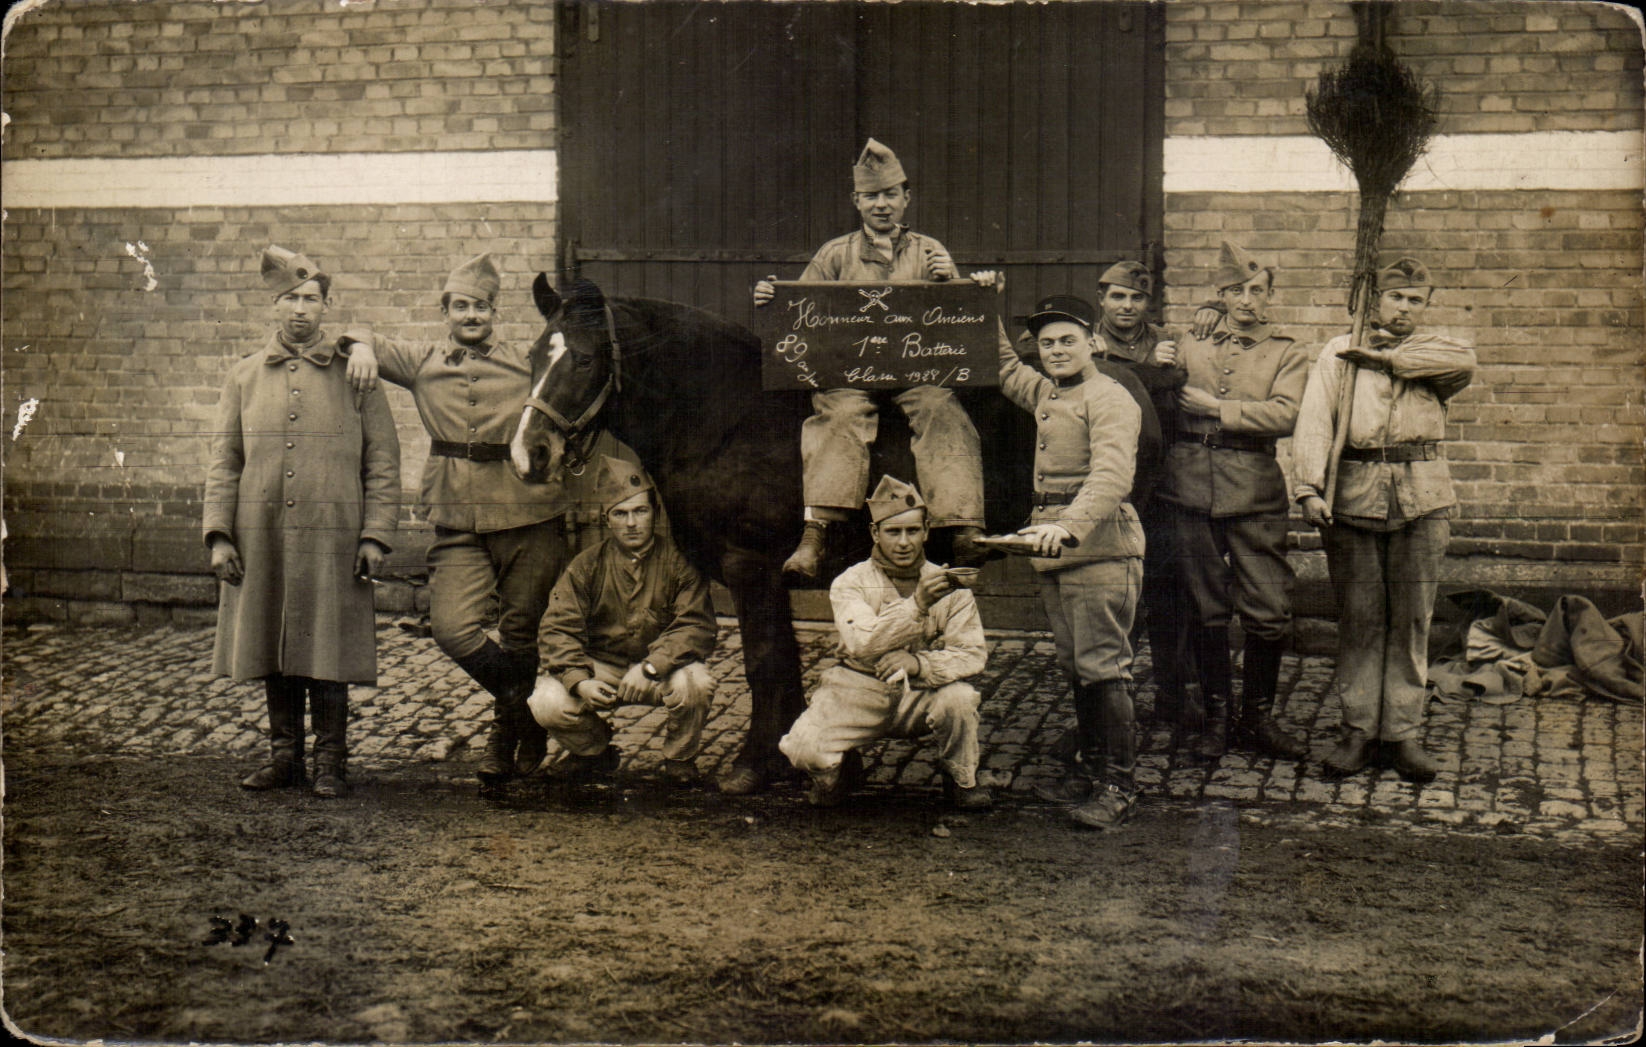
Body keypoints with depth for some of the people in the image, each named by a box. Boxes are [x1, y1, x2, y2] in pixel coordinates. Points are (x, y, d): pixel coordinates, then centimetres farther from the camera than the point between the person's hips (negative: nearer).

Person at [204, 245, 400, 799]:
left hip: (332, 536, -3)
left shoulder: (354, 374, 4)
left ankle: (330, 760, 12)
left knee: (328, 652, 0)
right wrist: (219, 535, 0)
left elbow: (382, 460, 3)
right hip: (260, 537, 3)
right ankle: (285, 754, 21)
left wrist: (376, 535, -5)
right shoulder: (243, 376, 10)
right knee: (272, 649, 9)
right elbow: (223, 461, 9)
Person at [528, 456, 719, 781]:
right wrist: (579, 680, -25)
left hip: (661, 670, -1)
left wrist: (650, 666, -32)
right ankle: (594, 751, 12)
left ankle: (680, 758, -1)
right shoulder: (586, 565, -4)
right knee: (547, 703, -24)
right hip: (601, 669, 2)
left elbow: (697, 626, -17)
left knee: (695, 683, -35)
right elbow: (558, 629, -7)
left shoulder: (678, 560, -9)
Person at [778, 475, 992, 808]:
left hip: (921, 697, 1)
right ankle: (842, 768, 14)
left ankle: (962, 778, -1)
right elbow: (863, 645, -24)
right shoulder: (850, 583, -6)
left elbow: (973, 653, -12)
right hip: (859, 693, -1)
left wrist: (918, 663, -32)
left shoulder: (949, 587, -2)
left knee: (959, 697, -32)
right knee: (802, 748, -25)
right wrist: (917, 604, -38)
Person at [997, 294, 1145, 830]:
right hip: (1054, 547, 9)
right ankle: (1091, 764, 26)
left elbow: (1112, 475, -26)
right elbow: (1005, 369, 39)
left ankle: (1119, 785, -2)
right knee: (1075, 665, 14)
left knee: (1102, 667, -8)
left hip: (1100, 547, -8)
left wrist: (1069, 526, -40)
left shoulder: (1110, 400, -10)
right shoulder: (1046, 393, 18)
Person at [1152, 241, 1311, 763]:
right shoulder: (1191, 344, 13)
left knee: (1269, 612, -2)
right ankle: (1217, 717, 18)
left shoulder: (1288, 353, 7)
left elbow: (1284, 416, -9)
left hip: (1254, 492, -1)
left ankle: (1257, 718, 14)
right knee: (1206, 611, 7)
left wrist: (1216, 407, -11)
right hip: (1191, 488, 2)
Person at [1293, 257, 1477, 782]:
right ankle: (1359, 729, 11)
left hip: (1422, 497, 1)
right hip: (1354, 494, -1)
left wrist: (1388, 356, -8)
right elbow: (1314, 420, -2)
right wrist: (1310, 487, -15)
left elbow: (1464, 364, -14)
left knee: (1412, 619, 2)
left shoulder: (1436, 350, 12)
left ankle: (1404, 732, 10)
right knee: (1358, 616, 2)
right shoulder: (1340, 351, 9)